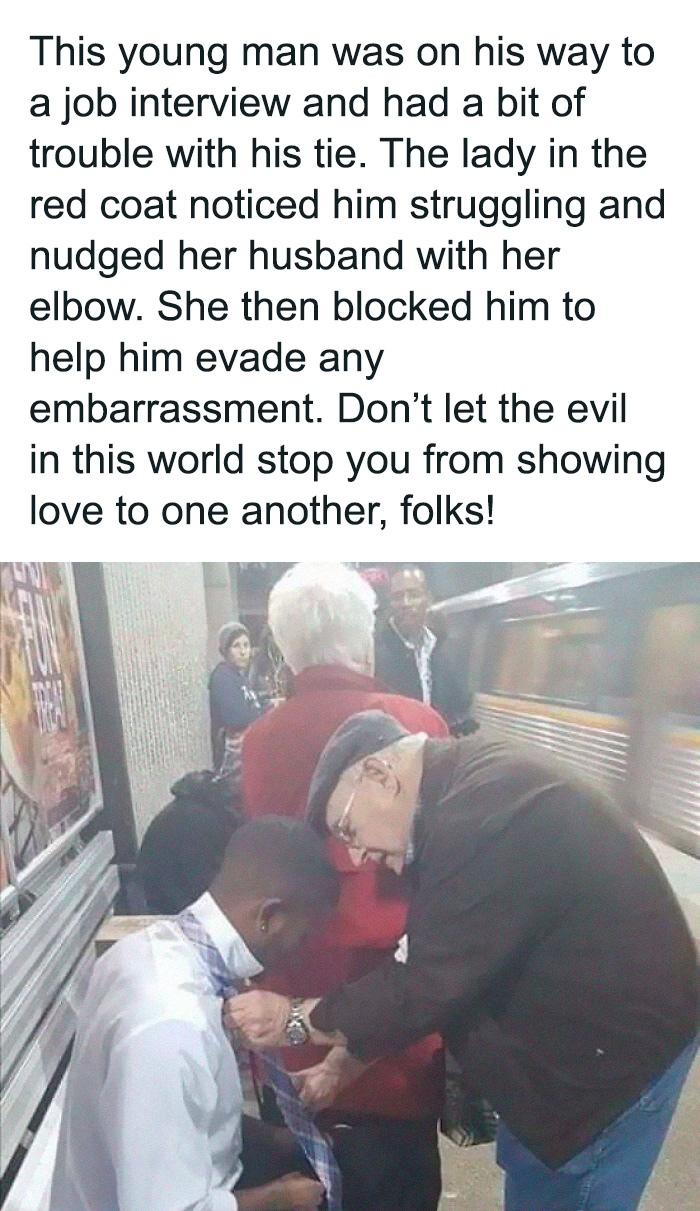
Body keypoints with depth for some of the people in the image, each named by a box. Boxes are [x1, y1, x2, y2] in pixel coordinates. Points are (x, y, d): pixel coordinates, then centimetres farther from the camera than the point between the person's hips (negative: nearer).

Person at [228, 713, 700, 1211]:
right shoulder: (466, 790, -1)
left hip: (622, 1040, -8)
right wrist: (343, 1059, 6)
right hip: (572, 1022, 8)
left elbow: (426, 987, -28)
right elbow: (431, 962, 5)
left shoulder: (481, 814, -34)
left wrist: (296, 1016, -14)